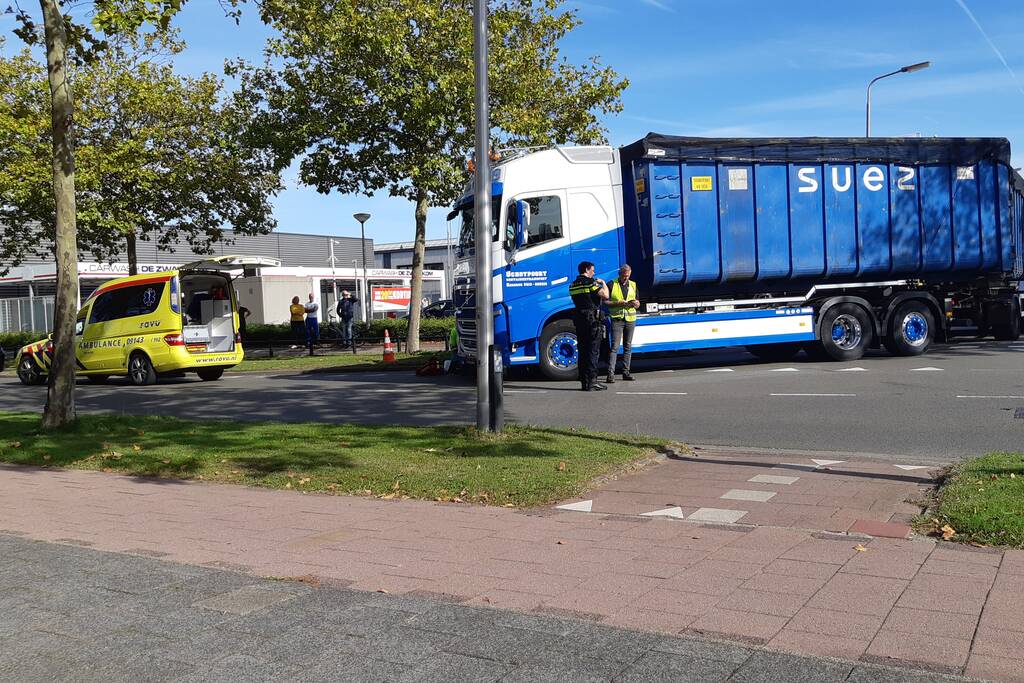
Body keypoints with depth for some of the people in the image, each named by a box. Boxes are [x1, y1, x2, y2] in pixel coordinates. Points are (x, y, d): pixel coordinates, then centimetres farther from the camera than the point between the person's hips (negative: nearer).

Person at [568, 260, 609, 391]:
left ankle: (584, 381, 12)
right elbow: (605, 295, -17)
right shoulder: (590, 282, -10)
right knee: (593, 351, -5)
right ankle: (591, 382, -7)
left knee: (583, 351, 11)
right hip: (593, 318, -8)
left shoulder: (573, 285, 14)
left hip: (579, 319, 8)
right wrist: (603, 283, 1)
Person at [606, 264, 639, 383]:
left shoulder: (633, 285, 13)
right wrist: (619, 303, -16)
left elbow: (638, 304, 16)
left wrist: (635, 303, -7)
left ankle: (626, 372, 14)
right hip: (617, 319, -4)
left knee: (628, 346, 7)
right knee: (615, 346, -9)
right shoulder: (612, 285, 0)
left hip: (630, 319, 5)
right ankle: (610, 373, -11)